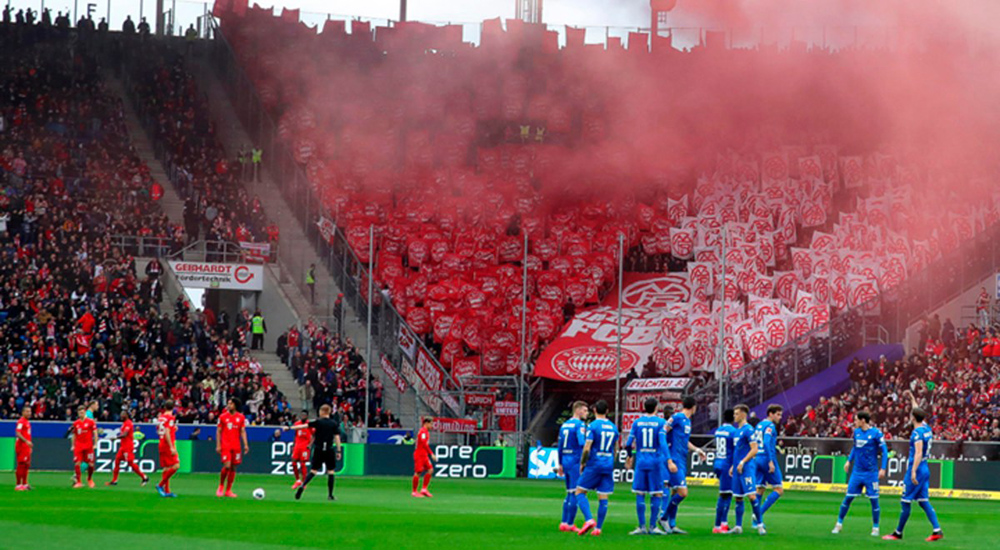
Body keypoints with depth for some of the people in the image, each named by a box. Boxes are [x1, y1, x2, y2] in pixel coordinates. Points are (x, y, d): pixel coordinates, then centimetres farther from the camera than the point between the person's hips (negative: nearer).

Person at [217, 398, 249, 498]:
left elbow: (243, 431, 10)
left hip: (236, 446, 3)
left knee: (233, 468, 3)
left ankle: (228, 490, 11)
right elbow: (219, 431, 6)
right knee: (227, 466, -15)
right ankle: (221, 487, 6)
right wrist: (218, 445, -1)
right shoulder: (223, 416, 3)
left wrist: (245, 444, 0)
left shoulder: (241, 417, 7)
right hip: (225, 445, -3)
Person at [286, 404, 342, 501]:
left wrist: (290, 428, 3)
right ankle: (330, 495, 6)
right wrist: (338, 451, 0)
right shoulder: (334, 424, 0)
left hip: (318, 449, 0)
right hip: (329, 450, 0)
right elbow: (337, 437, -4)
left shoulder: (318, 422, -2)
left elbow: (304, 426, -3)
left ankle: (302, 486, -15)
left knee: (313, 471, 6)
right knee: (331, 471, 8)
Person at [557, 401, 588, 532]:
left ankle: (564, 522, 12)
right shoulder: (580, 425, -10)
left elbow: (560, 446, 18)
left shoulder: (564, 425, 15)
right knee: (575, 493, -5)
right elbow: (582, 443, -22)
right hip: (576, 461, -8)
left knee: (570, 493, 14)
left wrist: (560, 464, 21)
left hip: (565, 460, 8)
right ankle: (570, 524, -5)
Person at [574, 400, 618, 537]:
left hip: (594, 464, -5)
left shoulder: (593, 426, -8)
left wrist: (582, 463, 0)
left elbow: (586, 448, -14)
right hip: (608, 466, 5)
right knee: (603, 498, 6)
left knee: (580, 492, 4)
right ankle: (598, 528, 5)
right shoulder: (613, 427, 11)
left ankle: (589, 519, -15)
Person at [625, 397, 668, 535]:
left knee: (640, 494, 6)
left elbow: (629, 444, 5)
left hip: (641, 462, 2)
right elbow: (662, 443, -14)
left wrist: (630, 456, 23)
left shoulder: (637, 422, 5)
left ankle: (642, 526, 3)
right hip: (655, 462, -2)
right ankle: (652, 527, 1)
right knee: (657, 494, 3)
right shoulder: (660, 422, -3)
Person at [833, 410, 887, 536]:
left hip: (871, 472, -4)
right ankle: (839, 523, 13)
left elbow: (884, 451, -7)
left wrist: (883, 468, -13)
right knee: (848, 497, 2)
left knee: (874, 500, -1)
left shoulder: (876, 433, -10)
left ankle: (875, 528, 12)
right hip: (857, 471, 4)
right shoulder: (857, 432, 6)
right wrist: (849, 461, 15)